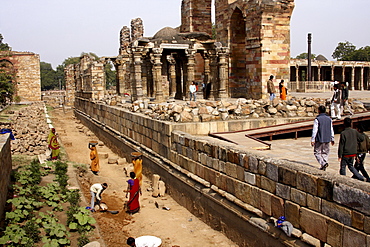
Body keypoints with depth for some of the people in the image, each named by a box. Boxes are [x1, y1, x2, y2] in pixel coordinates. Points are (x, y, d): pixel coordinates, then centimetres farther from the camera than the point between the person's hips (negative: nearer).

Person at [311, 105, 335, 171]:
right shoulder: (329, 119, 7)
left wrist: (312, 140, -10)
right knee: (325, 153, 13)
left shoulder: (317, 119, -11)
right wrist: (332, 139, 19)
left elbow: (314, 130, -13)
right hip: (327, 139, 5)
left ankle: (323, 163, -17)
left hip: (319, 139, -5)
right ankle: (323, 167, 14)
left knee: (317, 152, 4)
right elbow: (331, 130, 11)